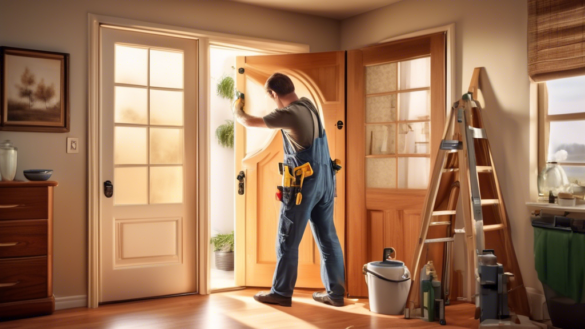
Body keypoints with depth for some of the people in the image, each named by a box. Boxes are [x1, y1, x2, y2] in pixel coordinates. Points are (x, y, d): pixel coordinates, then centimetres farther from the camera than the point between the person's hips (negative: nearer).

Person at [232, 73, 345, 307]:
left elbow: (248, 122, -8)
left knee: (287, 241, 5)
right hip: (324, 181, 8)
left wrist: (237, 111, 15)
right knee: (328, 238, 11)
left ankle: (281, 293, 17)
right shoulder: (308, 104, 7)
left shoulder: (288, 114, -17)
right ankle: (335, 293, 18)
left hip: (304, 184, -8)